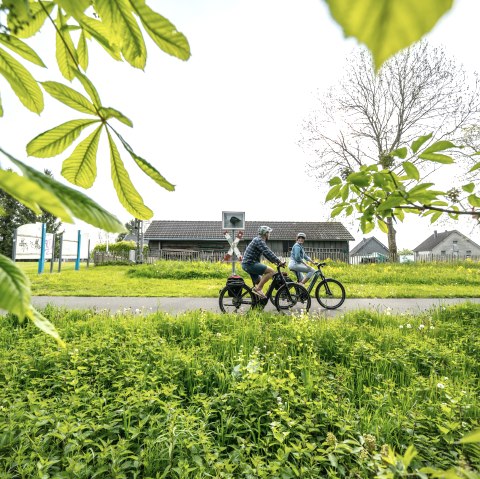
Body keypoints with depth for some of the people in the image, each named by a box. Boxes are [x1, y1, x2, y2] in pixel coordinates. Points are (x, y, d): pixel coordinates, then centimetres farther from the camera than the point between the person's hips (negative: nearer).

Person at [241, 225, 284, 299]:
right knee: (271, 271, -17)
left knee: (259, 282, 19)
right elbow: (268, 253, -21)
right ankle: (257, 288, -14)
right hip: (250, 264, -11)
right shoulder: (259, 240, -13)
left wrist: (275, 261, 15)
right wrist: (279, 261, -20)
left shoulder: (259, 240, 19)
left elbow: (266, 254, 23)